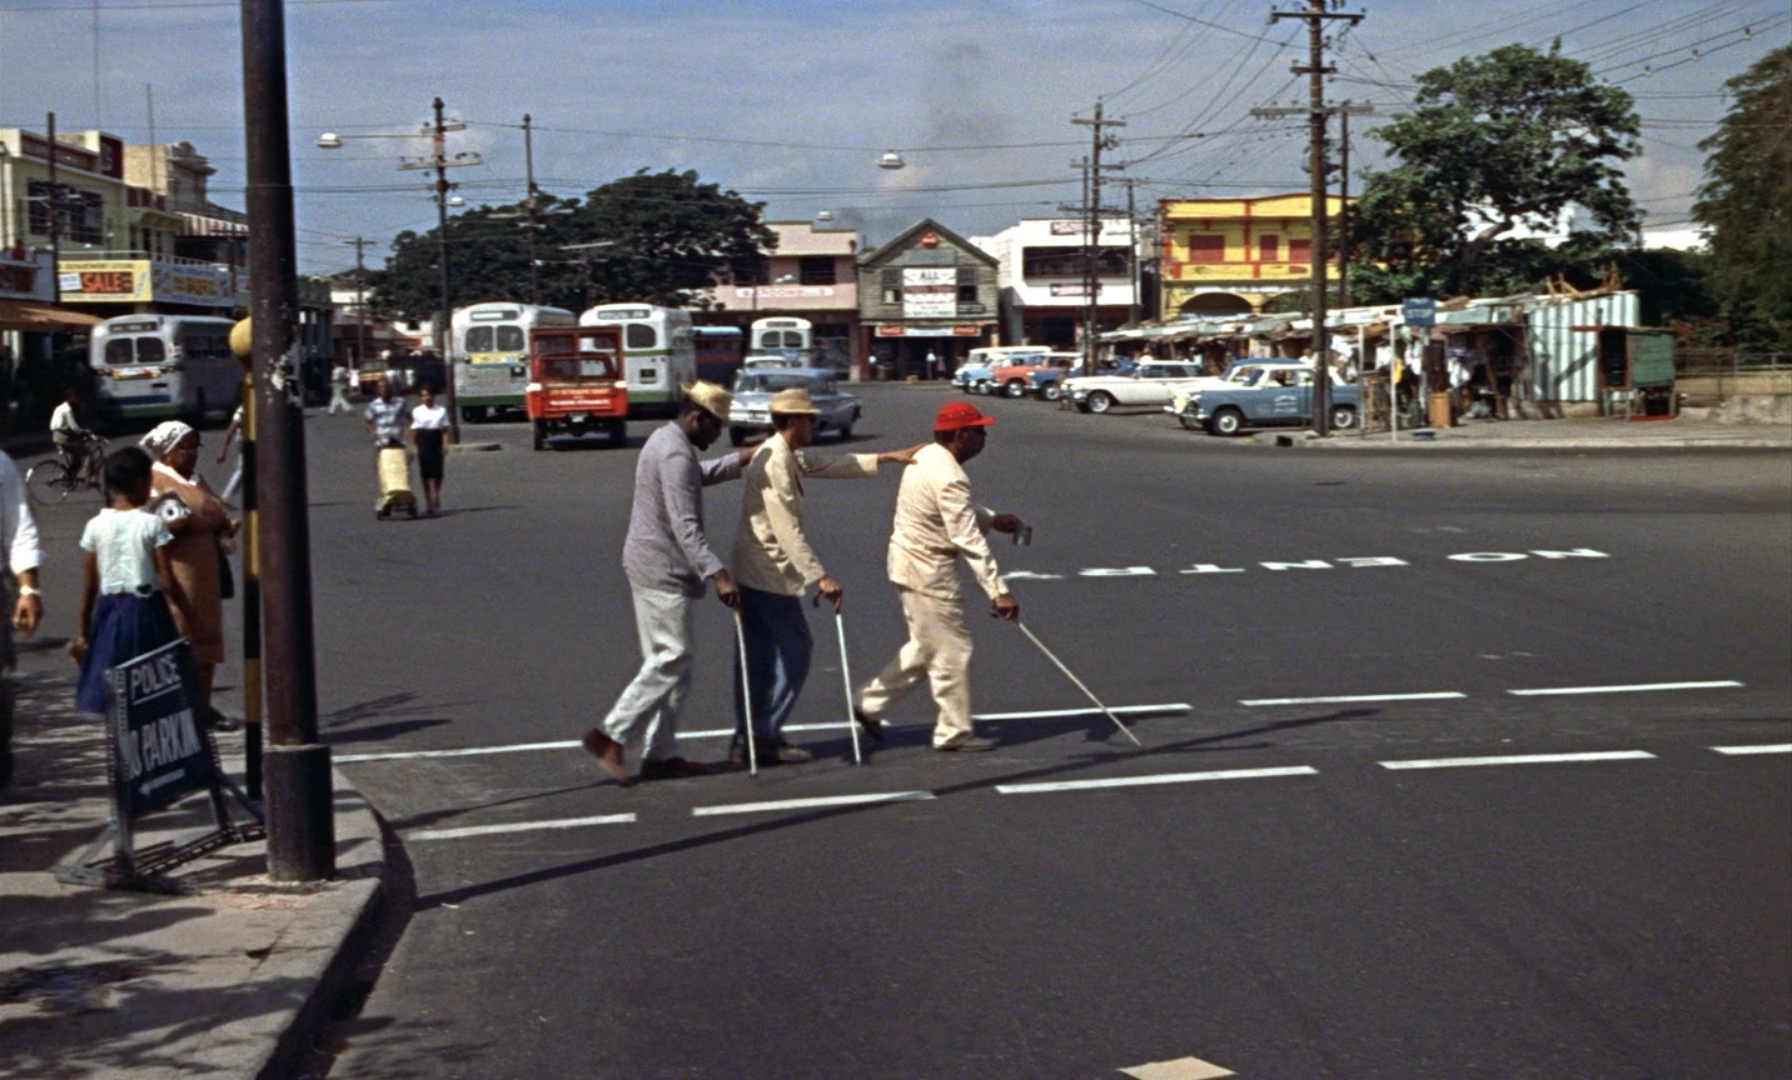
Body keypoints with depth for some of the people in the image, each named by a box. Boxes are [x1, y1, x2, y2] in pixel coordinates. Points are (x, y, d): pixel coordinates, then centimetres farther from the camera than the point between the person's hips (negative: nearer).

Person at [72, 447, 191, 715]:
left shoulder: (95, 526, 0)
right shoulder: (153, 524, -8)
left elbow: (89, 587, 3)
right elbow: (167, 582, -10)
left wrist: (84, 633, 10)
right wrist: (189, 614, 1)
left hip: (110, 612, 3)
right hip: (147, 612, -3)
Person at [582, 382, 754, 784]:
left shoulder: (664, 440, 14)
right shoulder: (676, 454, -19)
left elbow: (700, 474, 35)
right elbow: (685, 527, -26)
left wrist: (742, 459, 28)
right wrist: (716, 573, -31)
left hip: (649, 566, 11)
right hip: (664, 571, -11)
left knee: (663, 661, 11)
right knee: (671, 660, -8)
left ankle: (661, 753, 13)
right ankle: (611, 735, -10)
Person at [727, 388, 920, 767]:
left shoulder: (785, 456, 12)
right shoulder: (775, 463, -20)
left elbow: (830, 466, 21)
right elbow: (788, 530, -25)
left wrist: (886, 457, 19)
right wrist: (819, 577, -27)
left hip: (752, 574, 10)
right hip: (770, 575, -10)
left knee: (758, 658, 11)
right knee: (794, 652, -3)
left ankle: (747, 740, 15)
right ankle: (765, 736, 1)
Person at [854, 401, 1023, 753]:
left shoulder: (928, 458, 8)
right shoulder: (948, 476, -24)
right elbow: (969, 540, -27)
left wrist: (991, 519, 7)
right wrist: (998, 591, -28)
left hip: (910, 562, 10)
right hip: (927, 571, -10)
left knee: (926, 646, 20)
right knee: (952, 650, 0)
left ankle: (870, 704, 25)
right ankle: (954, 731, 10)